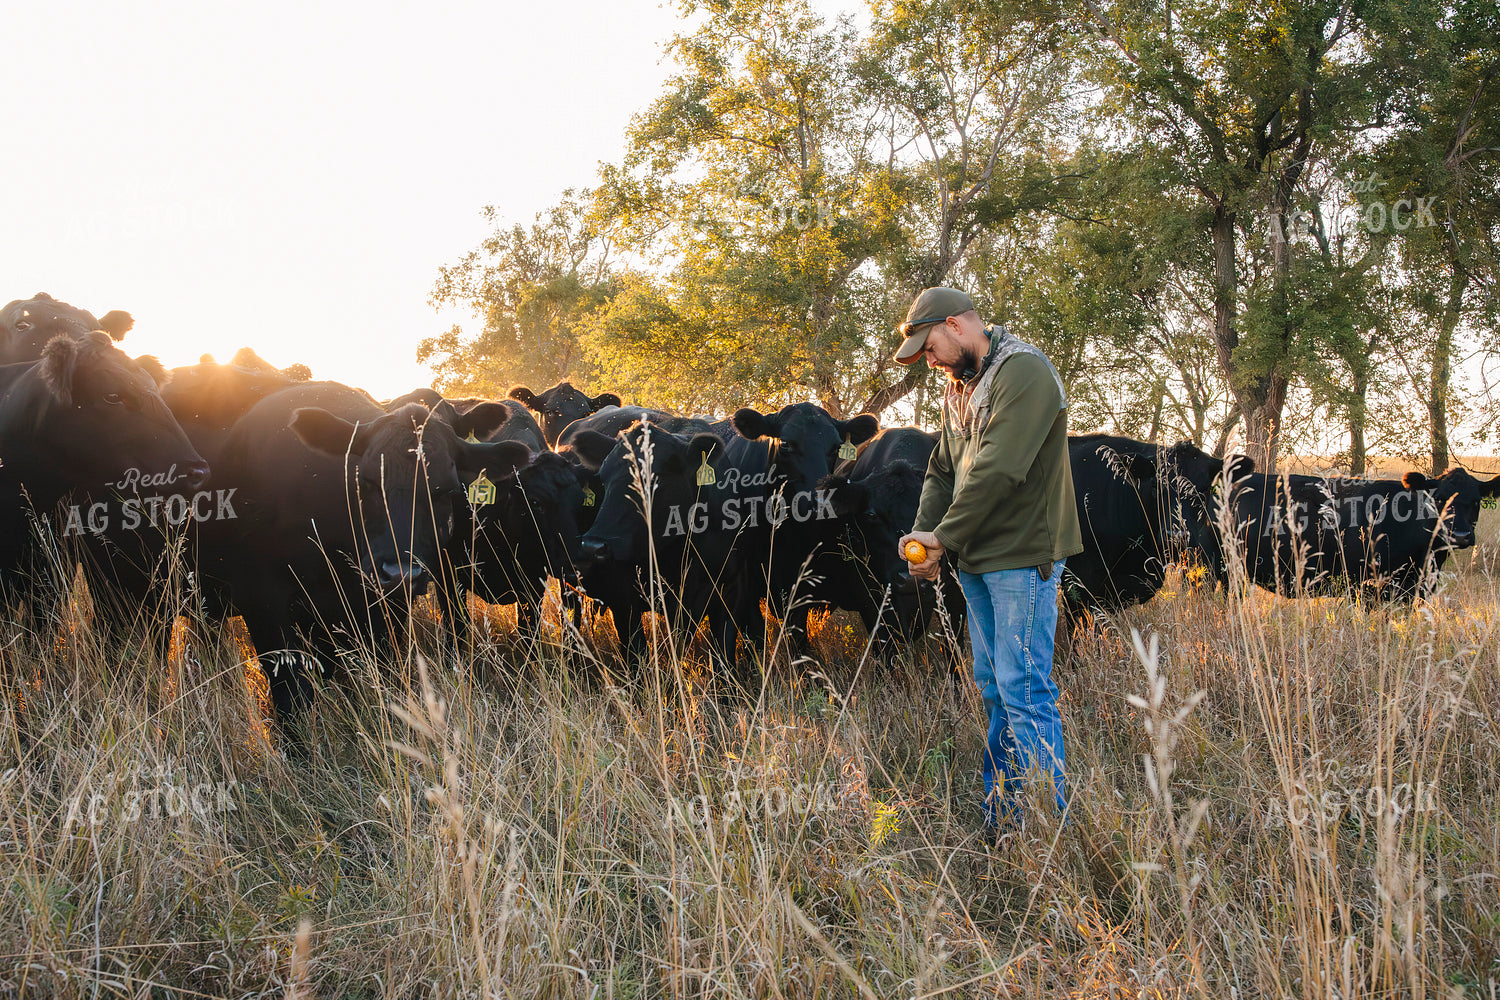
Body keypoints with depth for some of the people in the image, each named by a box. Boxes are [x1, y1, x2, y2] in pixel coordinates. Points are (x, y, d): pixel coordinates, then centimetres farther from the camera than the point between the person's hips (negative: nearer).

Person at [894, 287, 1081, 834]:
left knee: (1023, 690, -9)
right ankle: (1000, 821, 21)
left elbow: (998, 470, -22)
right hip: (978, 560, 9)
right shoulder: (960, 385, 16)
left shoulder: (1024, 372, -14)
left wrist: (944, 538, -19)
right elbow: (942, 469, 15)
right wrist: (923, 531, -2)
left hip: (1023, 558, -9)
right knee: (993, 687, 13)